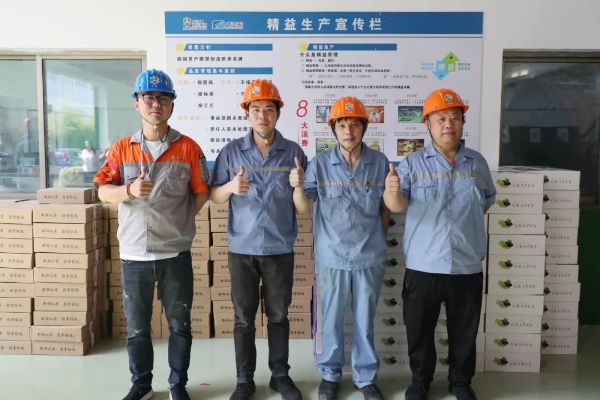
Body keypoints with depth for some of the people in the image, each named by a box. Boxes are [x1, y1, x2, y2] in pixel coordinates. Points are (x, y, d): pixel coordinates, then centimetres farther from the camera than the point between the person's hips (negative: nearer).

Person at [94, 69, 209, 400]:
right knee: (137, 327, 14)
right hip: (134, 254, 2)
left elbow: (201, 193, 4)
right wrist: (129, 190, -18)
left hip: (175, 253, -1)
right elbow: (103, 191, 2)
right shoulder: (121, 148, 4)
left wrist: (178, 221, 0)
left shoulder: (188, 148, -1)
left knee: (179, 324, 11)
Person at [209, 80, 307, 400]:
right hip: (242, 248, 0)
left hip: (280, 249, 0)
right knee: (244, 318, 9)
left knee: (279, 315, 12)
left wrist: (298, 185, -19)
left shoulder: (293, 152, 0)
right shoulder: (232, 151, 0)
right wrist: (231, 187, -19)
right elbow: (214, 196, 2)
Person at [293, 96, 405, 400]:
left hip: (369, 256, 1)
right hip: (332, 256, 0)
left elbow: (389, 207, 4)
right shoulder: (320, 163, -5)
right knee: (332, 320, 14)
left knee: (364, 321, 15)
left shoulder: (379, 162, -3)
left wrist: (393, 191, -18)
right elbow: (303, 207, -9)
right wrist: (298, 187, -29)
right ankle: (330, 374, 35)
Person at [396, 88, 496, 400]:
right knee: (419, 330, 12)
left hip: (467, 266, 2)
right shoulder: (412, 163, -3)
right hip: (423, 266, -2)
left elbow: (488, 200, 21)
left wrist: (467, 222, 9)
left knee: (464, 331, 16)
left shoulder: (477, 163, 6)